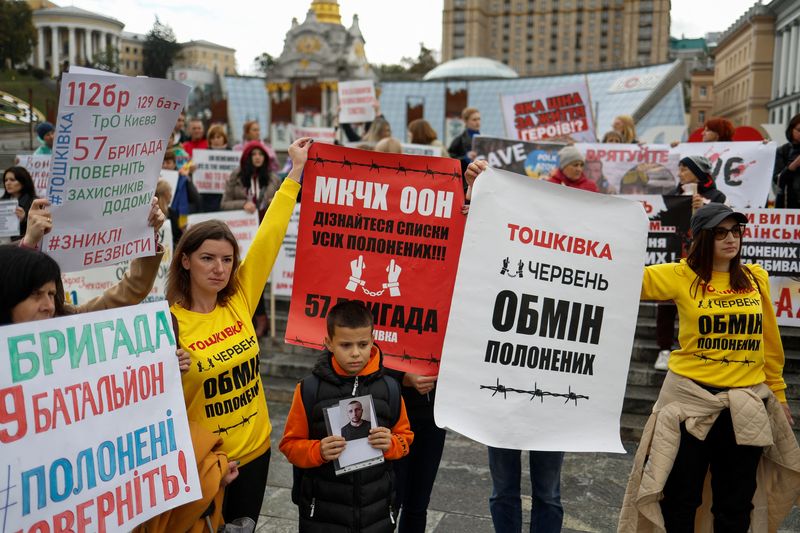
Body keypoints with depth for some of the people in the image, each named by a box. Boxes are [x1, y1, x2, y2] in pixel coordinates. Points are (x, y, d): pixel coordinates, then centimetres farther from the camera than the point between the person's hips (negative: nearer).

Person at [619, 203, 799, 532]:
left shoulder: (757, 278, 4)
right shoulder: (681, 276, -5)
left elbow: (769, 341, 11)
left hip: (747, 403, 3)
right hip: (690, 397, -2)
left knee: (735, 504, 15)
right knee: (680, 498, 10)